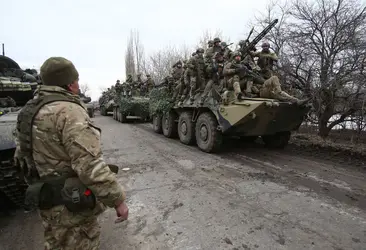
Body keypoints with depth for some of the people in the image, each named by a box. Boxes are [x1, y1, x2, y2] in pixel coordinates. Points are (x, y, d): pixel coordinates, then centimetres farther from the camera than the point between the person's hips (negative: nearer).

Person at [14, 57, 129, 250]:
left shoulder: (29, 111, 6)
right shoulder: (69, 111, -25)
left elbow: (20, 156, 13)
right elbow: (90, 166, -30)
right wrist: (118, 200, -21)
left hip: (47, 199, 9)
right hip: (72, 204, -9)